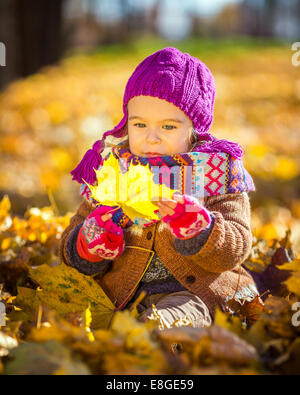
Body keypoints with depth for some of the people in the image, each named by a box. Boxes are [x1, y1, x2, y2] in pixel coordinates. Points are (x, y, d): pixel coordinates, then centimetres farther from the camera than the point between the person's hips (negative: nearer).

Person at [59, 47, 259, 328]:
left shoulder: (215, 171, 3)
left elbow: (236, 250, -4)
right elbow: (69, 250, 14)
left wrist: (198, 228, -25)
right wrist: (87, 245, -12)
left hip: (190, 292, -3)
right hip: (121, 295, 4)